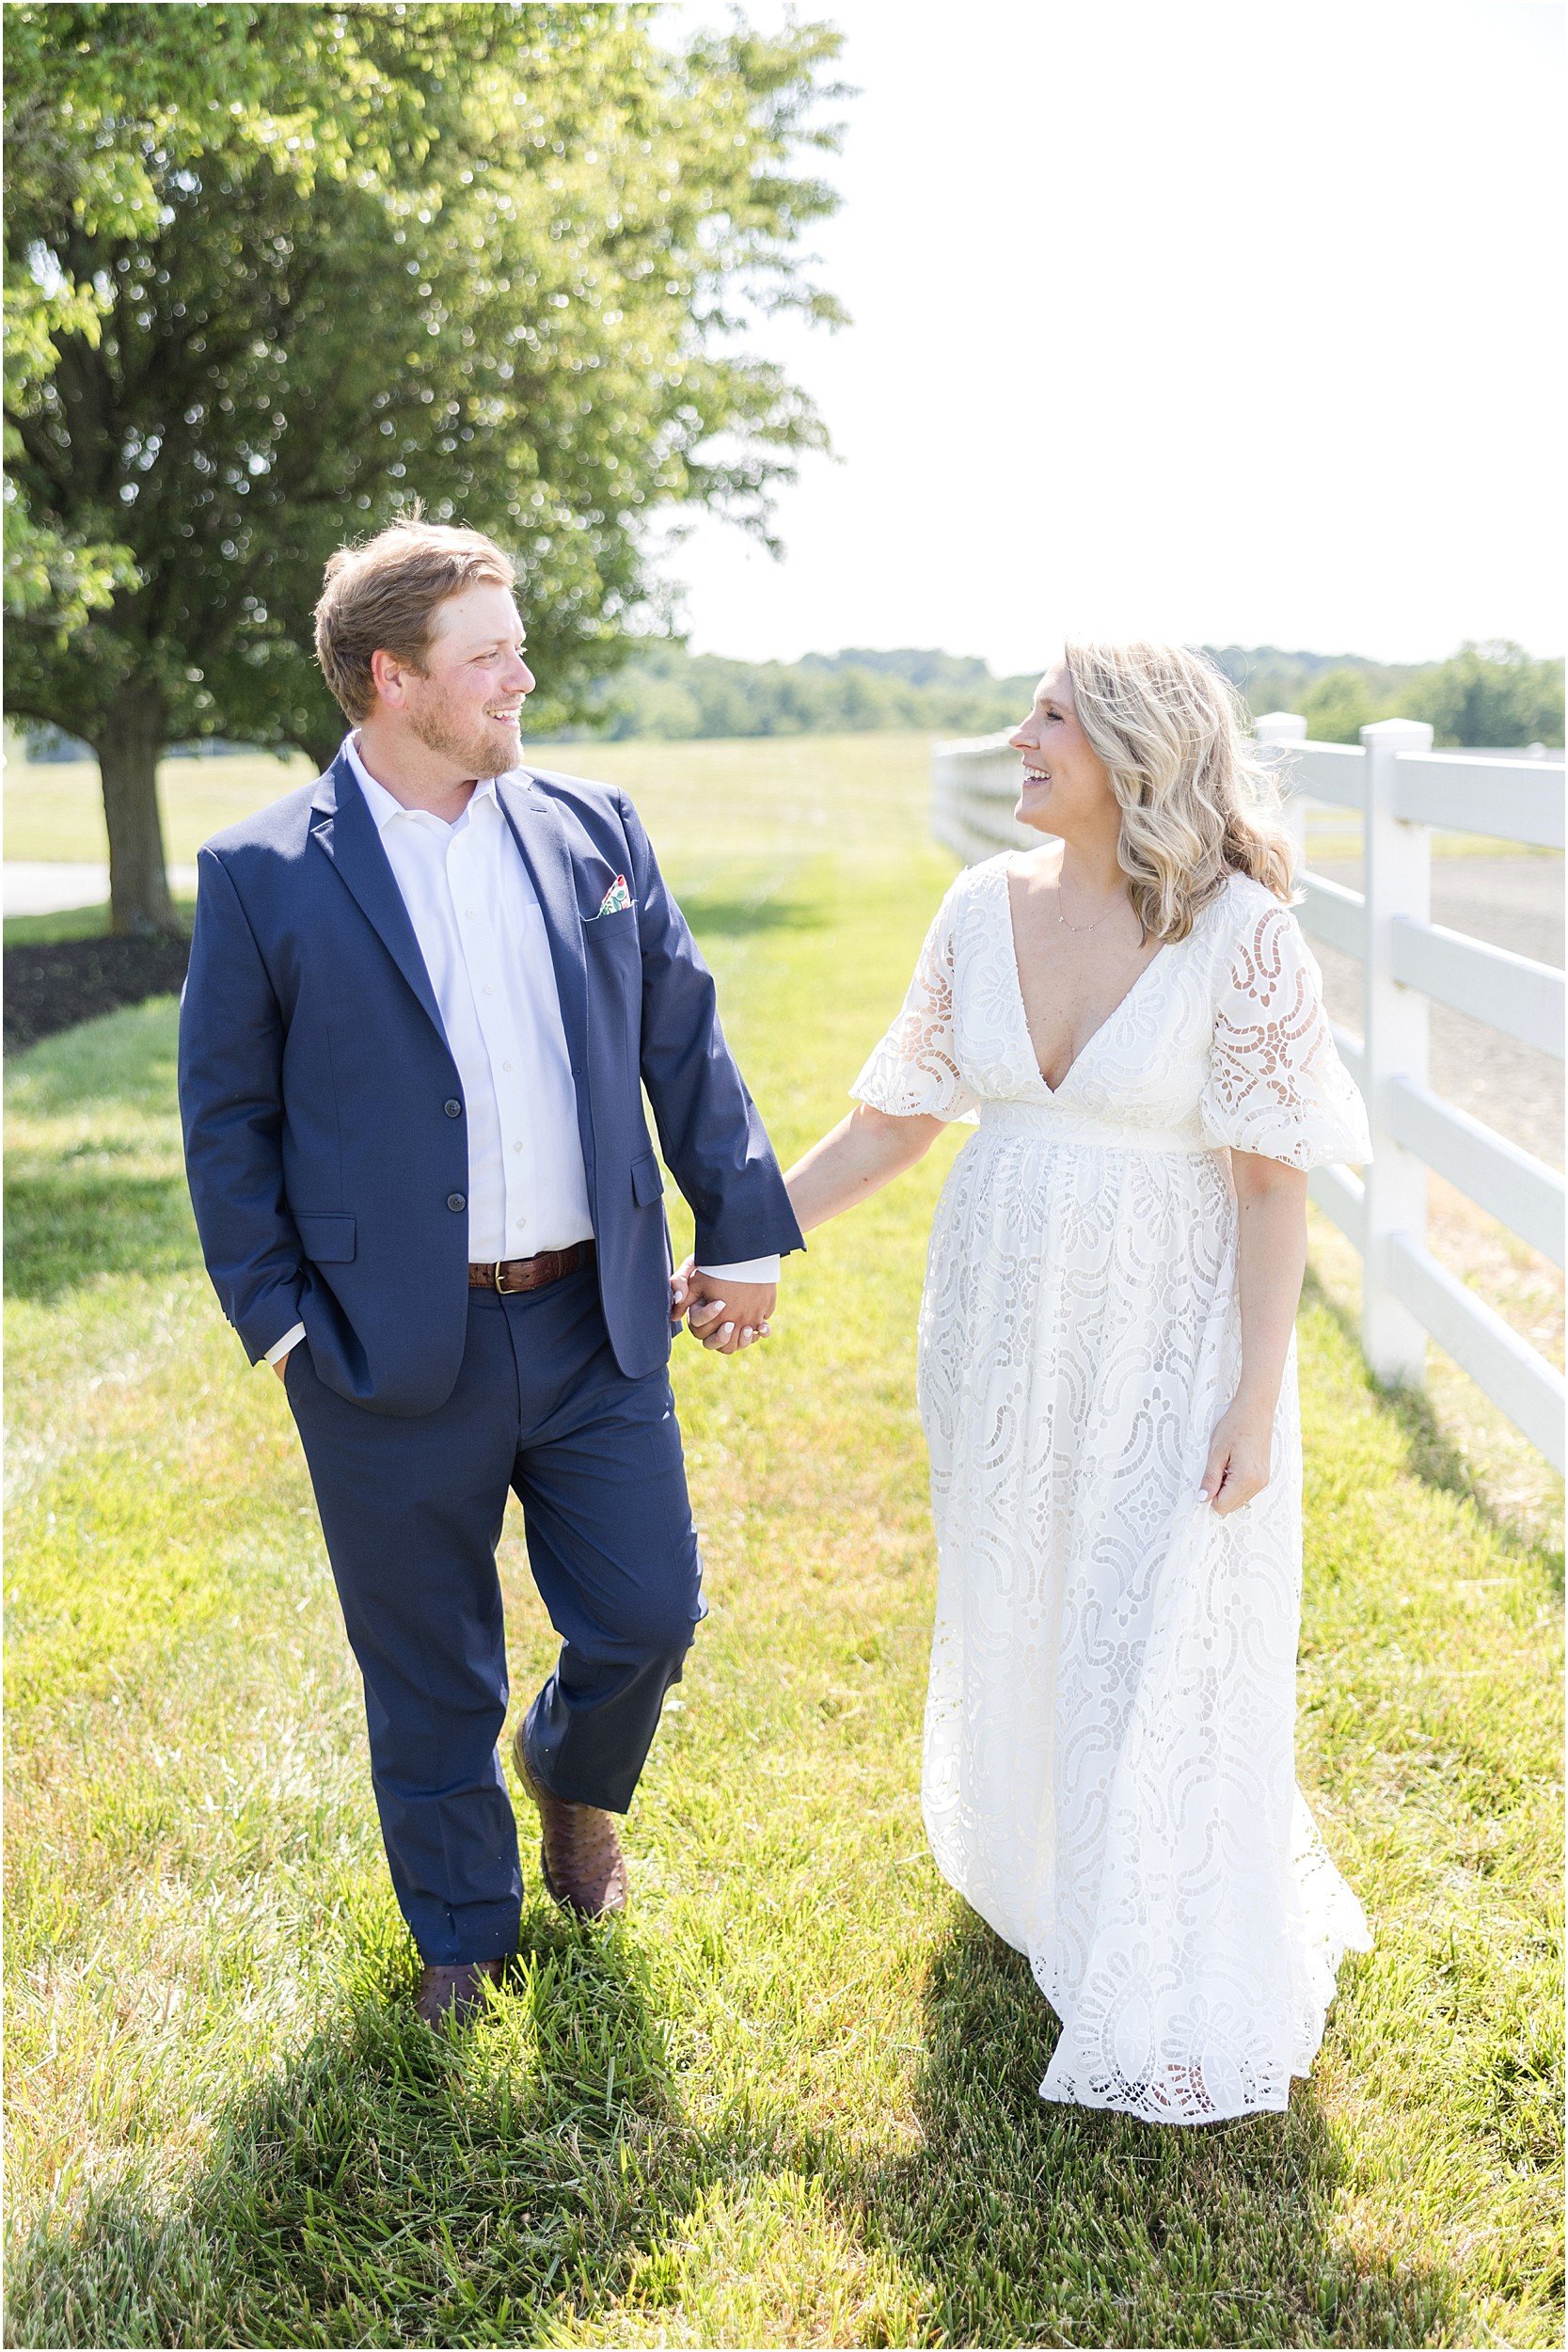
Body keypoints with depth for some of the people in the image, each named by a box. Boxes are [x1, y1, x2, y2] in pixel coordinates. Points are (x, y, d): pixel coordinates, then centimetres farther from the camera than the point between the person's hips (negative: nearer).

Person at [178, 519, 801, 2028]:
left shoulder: (593, 831, 4)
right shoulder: (262, 876, -6)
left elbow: (684, 1042, 8)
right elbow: (226, 1113, -2)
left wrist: (740, 1227, 7)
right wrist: (274, 1312, -6)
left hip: (597, 1329, 3)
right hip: (396, 1353, -3)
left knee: (648, 1617, 10)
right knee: (430, 1678, 12)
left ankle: (573, 1777, 45)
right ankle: (461, 1933, 36)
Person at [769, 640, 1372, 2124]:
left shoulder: (1240, 931, -16)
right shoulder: (984, 910, -1)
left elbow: (1273, 1178, -14)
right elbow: (896, 1118, 5)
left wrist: (1258, 1400, -16)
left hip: (1166, 1345, -5)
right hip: (1004, 1333, 5)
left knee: (1161, 1655, 2)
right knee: (1013, 1617, 20)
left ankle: (1179, 2002, 21)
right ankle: (1029, 1864, 48)